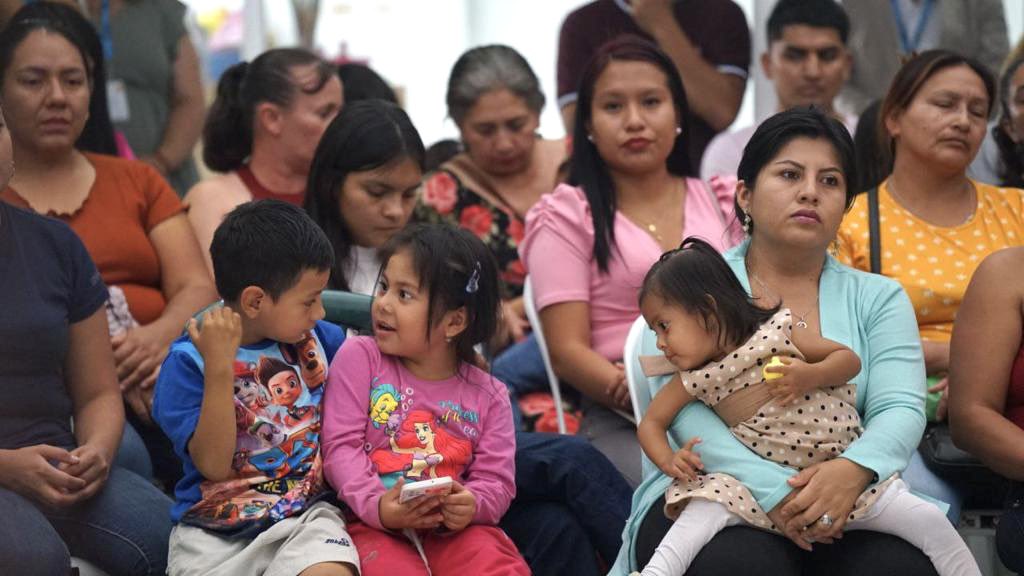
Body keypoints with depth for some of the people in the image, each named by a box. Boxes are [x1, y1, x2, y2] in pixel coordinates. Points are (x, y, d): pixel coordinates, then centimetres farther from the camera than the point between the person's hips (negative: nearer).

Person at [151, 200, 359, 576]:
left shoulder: (316, 339, 7)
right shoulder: (188, 361, -6)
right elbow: (214, 464, -15)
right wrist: (219, 367, -22)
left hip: (304, 516, 2)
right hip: (214, 533, -1)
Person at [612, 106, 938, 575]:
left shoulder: (878, 298, 16)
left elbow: (900, 408, 1)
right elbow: (683, 406, -7)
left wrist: (853, 470, -24)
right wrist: (772, 488, -24)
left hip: (845, 509, 2)